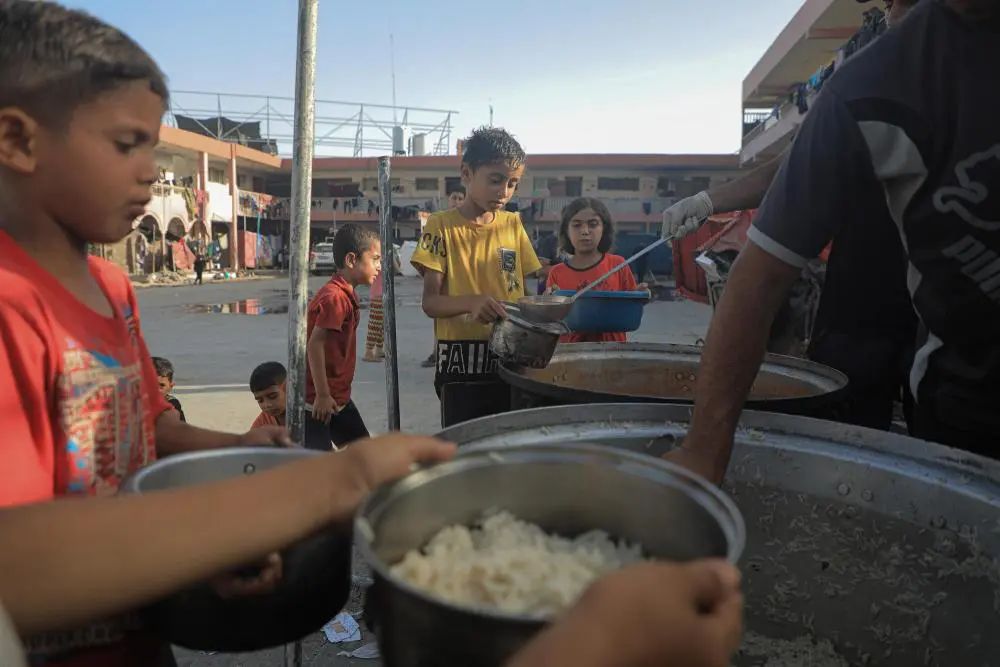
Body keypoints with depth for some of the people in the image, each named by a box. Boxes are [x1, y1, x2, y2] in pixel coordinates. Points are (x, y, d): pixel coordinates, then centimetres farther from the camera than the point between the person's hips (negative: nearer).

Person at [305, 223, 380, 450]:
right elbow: (314, 345, -25)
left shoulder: (347, 295, 11)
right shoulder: (334, 297, -20)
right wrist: (322, 395, -22)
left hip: (339, 396, 10)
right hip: (318, 399, -10)